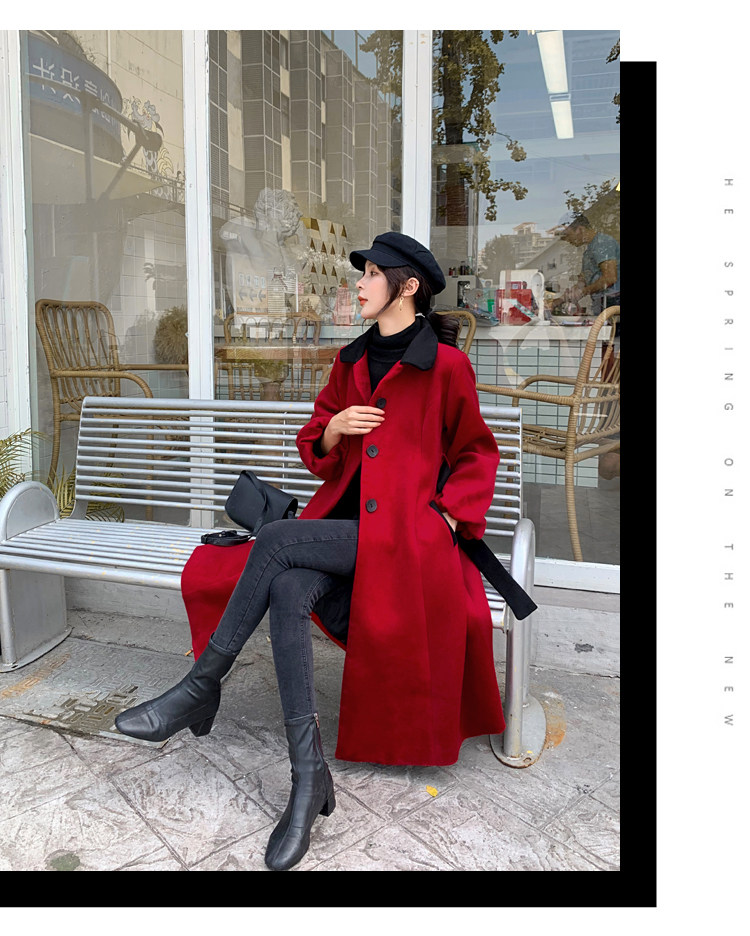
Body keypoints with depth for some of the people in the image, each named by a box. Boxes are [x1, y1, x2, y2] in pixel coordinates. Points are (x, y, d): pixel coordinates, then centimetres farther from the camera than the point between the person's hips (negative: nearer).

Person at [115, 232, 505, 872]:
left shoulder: (445, 365, -1)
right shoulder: (352, 361, 17)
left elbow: (477, 452, 5)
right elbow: (316, 446, 19)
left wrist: (445, 516, -8)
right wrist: (333, 428, -4)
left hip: (404, 532, -5)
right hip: (342, 522, 5)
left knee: (276, 541, -27)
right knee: (288, 591, -27)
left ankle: (202, 687, -13)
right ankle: (309, 778, -23)